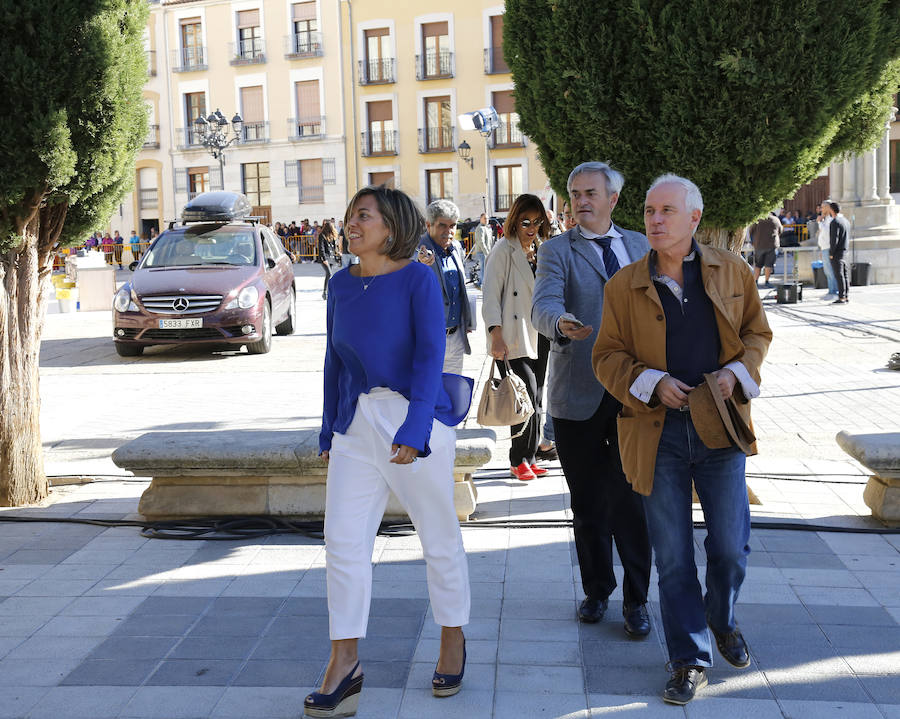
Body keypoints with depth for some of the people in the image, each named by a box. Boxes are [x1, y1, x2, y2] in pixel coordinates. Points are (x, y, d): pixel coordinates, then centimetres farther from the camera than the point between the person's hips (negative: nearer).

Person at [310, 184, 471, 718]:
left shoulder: (418, 279, -7)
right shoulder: (342, 284, 9)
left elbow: (430, 356, -14)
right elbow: (335, 361, 14)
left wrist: (413, 429, -23)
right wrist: (330, 429, 15)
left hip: (415, 418, -5)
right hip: (356, 423, 5)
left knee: (439, 535, 8)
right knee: (344, 539, 0)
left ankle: (454, 640, 28)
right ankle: (345, 663, 11)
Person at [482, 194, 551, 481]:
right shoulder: (503, 250, -5)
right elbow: (491, 295, -11)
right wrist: (496, 336, -20)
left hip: (540, 336, 6)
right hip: (515, 338, -6)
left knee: (536, 400, 7)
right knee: (527, 398, -10)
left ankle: (528, 459, 17)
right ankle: (518, 461, 4)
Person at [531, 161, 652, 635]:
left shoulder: (639, 246, 12)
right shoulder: (557, 250, 1)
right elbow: (543, 305, -17)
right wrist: (561, 325, -40)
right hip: (579, 396, -1)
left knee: (632, 500, 1)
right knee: (588, 503, 10)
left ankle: (635, 600, 15)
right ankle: (597, 590, 28)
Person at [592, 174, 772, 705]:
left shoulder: (731, 270, 6)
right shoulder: (624, 286, 2)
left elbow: (757, 331, 13)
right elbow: (607, 356, 4)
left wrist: (737, 371, -6)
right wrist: (651, 383, -13)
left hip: (720, 425, 1)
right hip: (658, 432, 0)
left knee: (731, 545, 6)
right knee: (673, 554, 4)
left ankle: (723, 620, 38)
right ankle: (690, 660, 18)